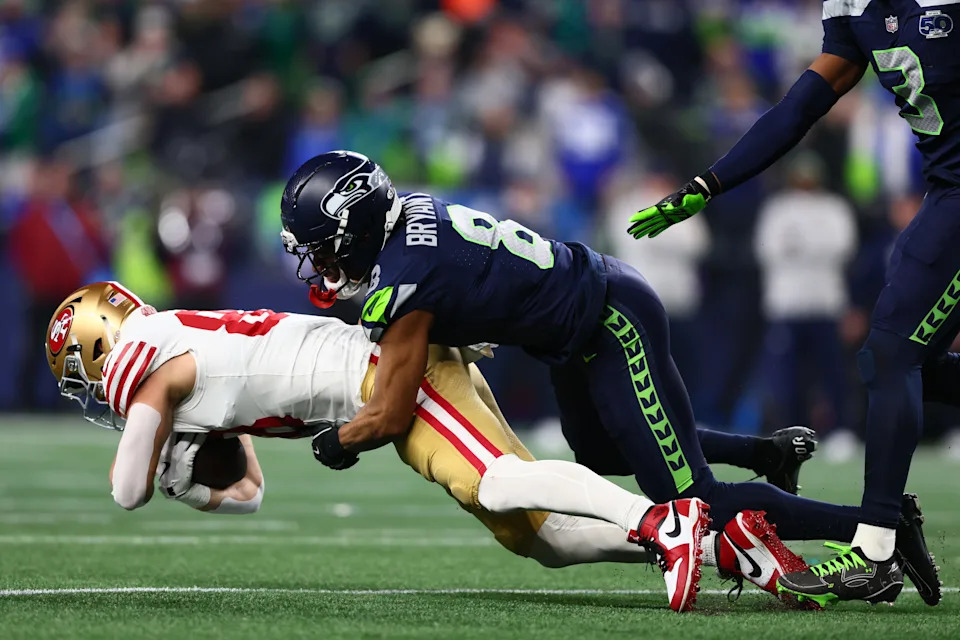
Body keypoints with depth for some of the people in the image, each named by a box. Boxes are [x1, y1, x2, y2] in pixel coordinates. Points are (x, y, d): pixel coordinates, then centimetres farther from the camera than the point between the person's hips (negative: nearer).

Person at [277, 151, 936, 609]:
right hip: (597, 290, 10)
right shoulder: (412, 209, 1)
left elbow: (391, 417, -15)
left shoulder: (402, 287, -23)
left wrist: (336, 443, 4)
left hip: (615, 327, -10)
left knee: (693, 502, -6)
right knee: (600, 453, 32)